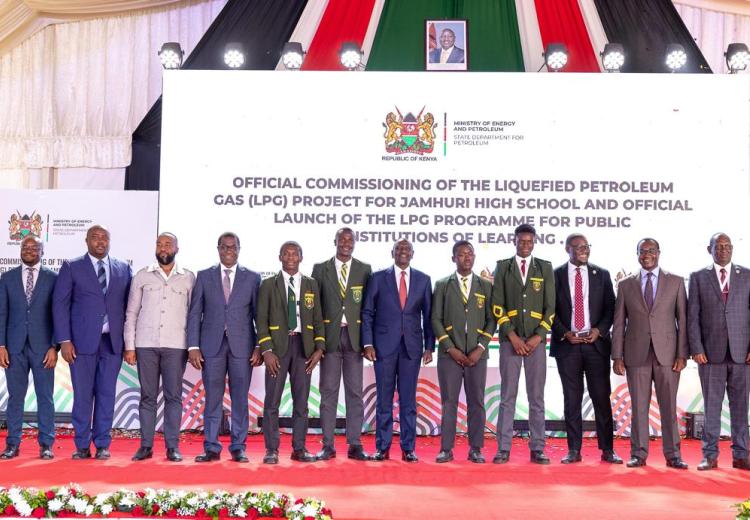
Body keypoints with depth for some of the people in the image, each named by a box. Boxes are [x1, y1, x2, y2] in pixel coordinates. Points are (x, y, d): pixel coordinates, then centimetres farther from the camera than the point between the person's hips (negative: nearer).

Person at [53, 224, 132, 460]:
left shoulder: (123, 268, 11)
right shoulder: (71, 267, 5)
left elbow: (129, 304, 10)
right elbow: (60, 304, 1)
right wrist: (64, 340, -7)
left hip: (112, 341, 2)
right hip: (82, 341, -1)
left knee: (106, 394, 4)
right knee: (82, 394, 1)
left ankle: (102, 445, 12)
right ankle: (82, 446, 11)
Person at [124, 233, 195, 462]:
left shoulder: (188, 278, 7)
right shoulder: (142, 276, 8)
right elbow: (131, 313, 8)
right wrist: (129, 346, 1)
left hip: (176, 346, -1)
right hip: (145, 344, 1)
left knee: (173, 396, 0)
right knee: (147, 396, 4)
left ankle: (172, 446, 6)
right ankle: (146, 445, 9)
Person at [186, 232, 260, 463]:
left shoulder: (252, 277, 7)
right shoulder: (204, 276, 8)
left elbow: (259, 314, 5)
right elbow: (194, 313, 5)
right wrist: (193, 346, -2)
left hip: (242, 346, 0)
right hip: (212, 346, 0)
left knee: (240, 399, 3)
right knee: (212, 399, 3)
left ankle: (238, 448, 10)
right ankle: (211, 448, 9)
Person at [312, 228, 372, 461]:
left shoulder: (364, 270, 7)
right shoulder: (320, 269, 6)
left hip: (354, 336, 0)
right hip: (329, 335, 0)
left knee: (355, 391, 3)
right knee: (328, 391, 2)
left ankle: (354, 445, 8)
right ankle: (328, 445, 7)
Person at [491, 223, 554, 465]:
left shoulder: (545, 268, 9)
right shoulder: (503, 266, 8)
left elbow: (550, 307, 5)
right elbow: (497, 305, 1)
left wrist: (538, 337, -7)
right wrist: (513, 336, -8)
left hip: (536, 340, 1)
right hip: (510, 340, -1)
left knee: (537, 397, 3)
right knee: (507, 396, 1)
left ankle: (537, 449, 8)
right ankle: (503, 449, 4)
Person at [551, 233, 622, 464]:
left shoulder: (602, 274, 9)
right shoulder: (556, 275, 4)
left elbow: (610, 307, 7)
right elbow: (550, 310, 3)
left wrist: (599, 330, -8)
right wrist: (564, 333, -9)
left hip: (596, 342, 1)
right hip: (567, 343, -1)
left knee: (602, 397, 1)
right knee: (572, 398, 3)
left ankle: (607, 449, 8)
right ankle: (574, 450, 9)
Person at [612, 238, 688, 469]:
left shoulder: (676, 282, 7)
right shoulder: (626, 285, 9)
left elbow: (683, 320, 4)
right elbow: (619, 323, 7)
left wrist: (682, 354, -4)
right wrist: (617, 357, 1)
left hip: (667, 354, 0)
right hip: (637, 354, 1)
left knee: (669, 406, 2)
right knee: (639, 406, 3)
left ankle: (673, 455, 10)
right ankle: (638, 454, 10)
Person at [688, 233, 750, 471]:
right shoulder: (698, 277, 6)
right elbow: (692, 316, 2)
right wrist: (696, 349, -6)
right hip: (711, 352, -1)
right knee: (711, 406, 3)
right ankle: (710, 455, 8)